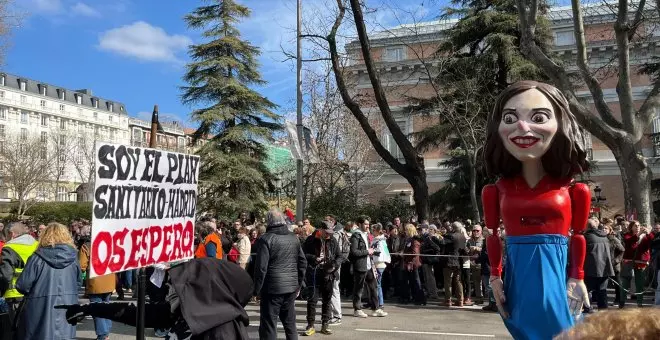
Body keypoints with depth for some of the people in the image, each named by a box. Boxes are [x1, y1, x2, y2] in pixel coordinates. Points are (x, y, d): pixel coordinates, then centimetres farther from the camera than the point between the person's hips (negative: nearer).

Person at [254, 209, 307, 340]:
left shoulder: (266, 239, -10)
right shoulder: (294, 238, 8)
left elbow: (261, 267, -14)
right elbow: (303, 263, 12)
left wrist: (257, 289, -5)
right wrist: (298, 285, 20)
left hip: (272, 288, -5)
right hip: (291, 288, 5)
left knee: (268, 326, 2)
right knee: (290, 324, 17)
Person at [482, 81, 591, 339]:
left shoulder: (571, 188, -4)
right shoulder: (499, 188, -1)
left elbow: (577, 237, 2)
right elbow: (493, 236, 7)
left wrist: (578, 279, 1)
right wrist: (495, 277, 8)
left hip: (557, 275, -1)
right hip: (518, 276, 2)